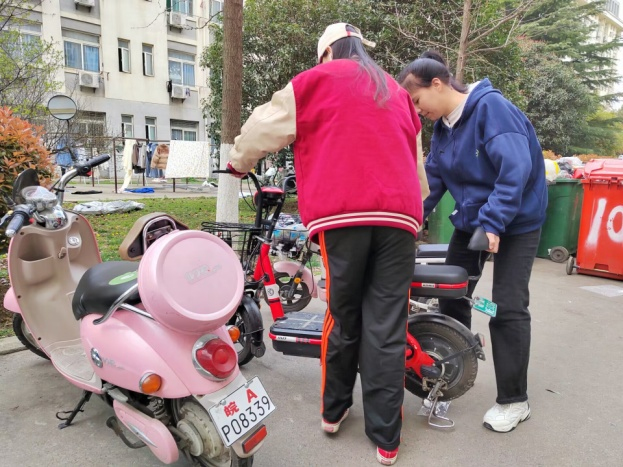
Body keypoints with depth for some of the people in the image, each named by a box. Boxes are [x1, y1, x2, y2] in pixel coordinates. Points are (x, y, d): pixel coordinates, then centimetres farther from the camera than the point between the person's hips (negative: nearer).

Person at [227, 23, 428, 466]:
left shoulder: (317, 81, 14)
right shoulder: (398, 92, 27)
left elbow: (266, 126, 13)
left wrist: (239, 161, 31)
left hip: (343, 213, -3)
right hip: (398, 215, 3)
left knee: (343, 317, 11)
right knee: (386, 327, 3)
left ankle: (333, 411, 28)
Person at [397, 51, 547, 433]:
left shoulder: (491, 106, -20)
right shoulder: (443, 126, 4)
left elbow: (516, 169, -28)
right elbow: (433, 179, 6)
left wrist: (493, 222, -32)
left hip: (516, 221, -7)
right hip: (471, 219, 8)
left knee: (508, 307, -6)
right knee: (451, 294, 8)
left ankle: (514, 400, 11)